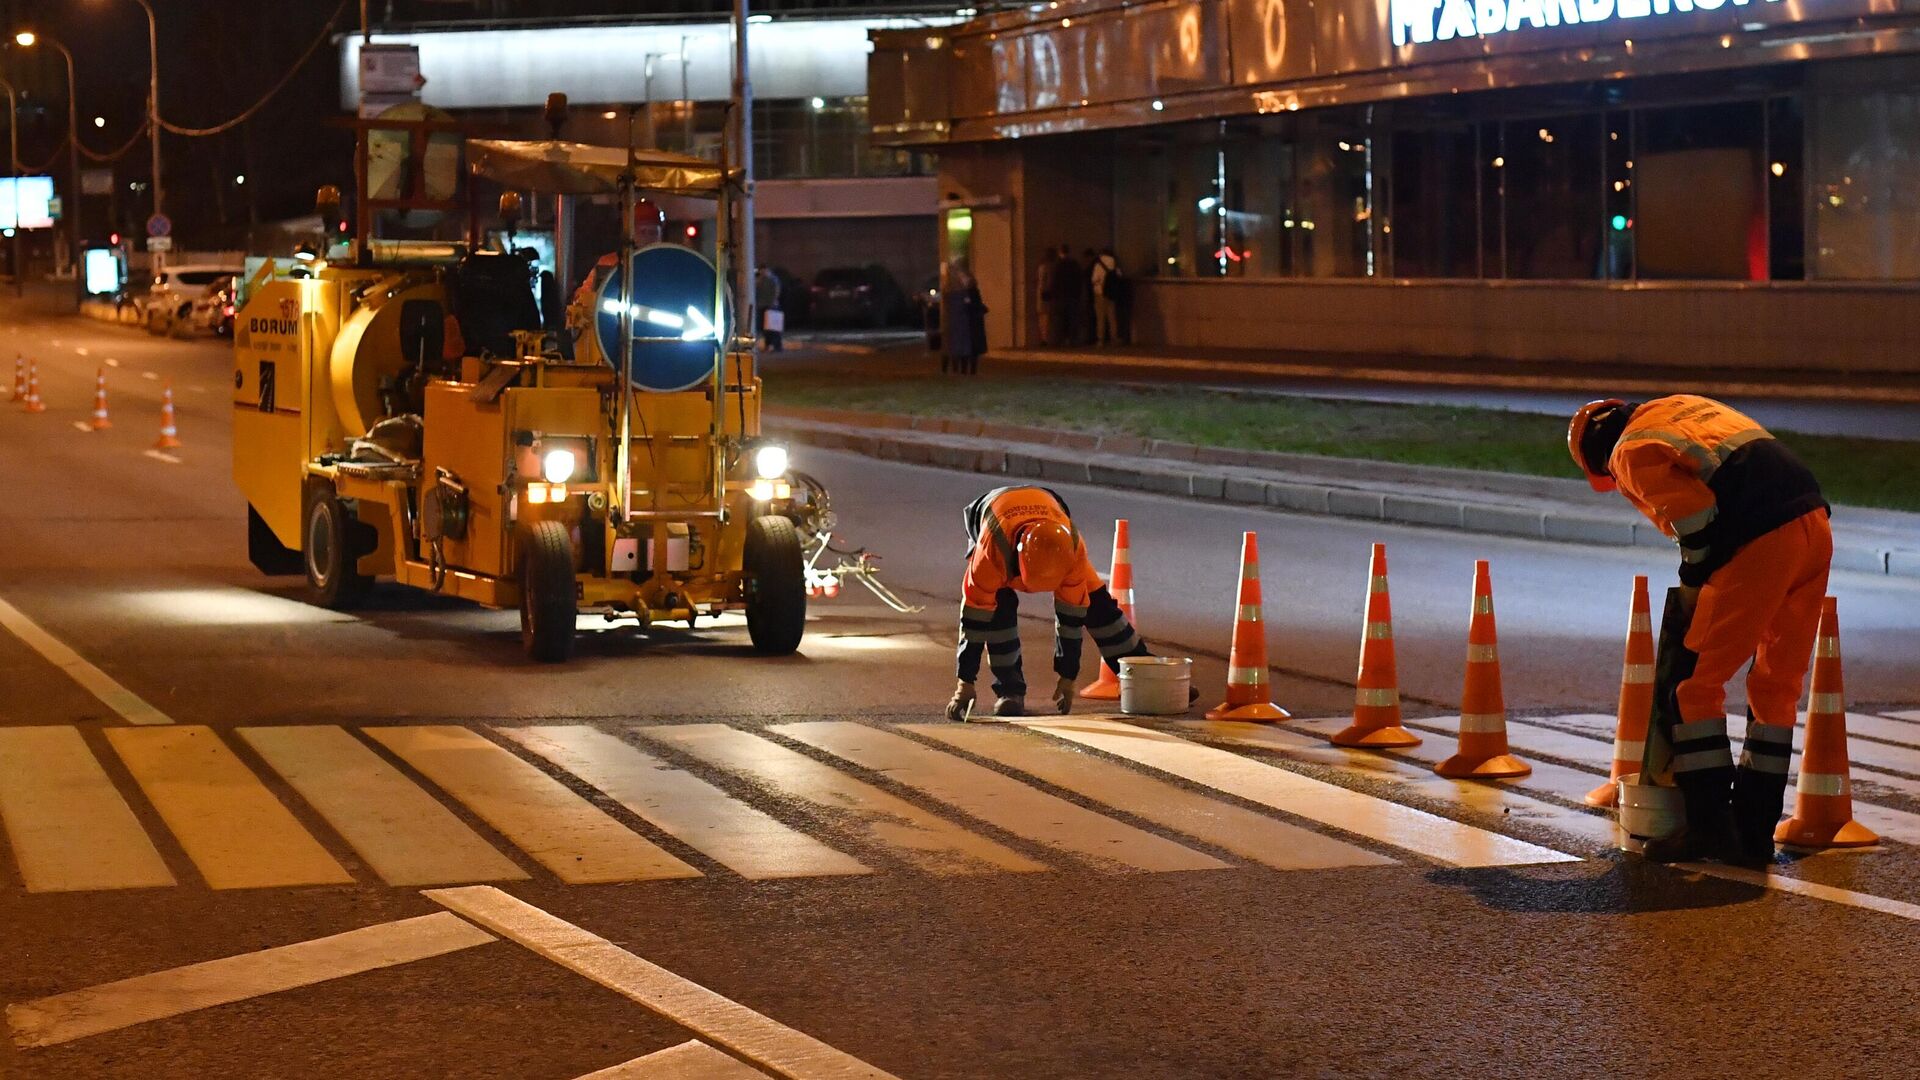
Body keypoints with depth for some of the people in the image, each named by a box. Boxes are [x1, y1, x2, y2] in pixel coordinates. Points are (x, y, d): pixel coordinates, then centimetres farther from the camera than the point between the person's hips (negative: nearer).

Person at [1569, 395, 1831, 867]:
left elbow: (1697, 517, -10)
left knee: (1698, 683, 3)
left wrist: (1692, 585, 8)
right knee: (1776, 688, 14)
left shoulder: (1633, 453, 3)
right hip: (1816, 526, 8)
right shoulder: (1680, 405, 28)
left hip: (1763, 545, -8)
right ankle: (1754, 833, 17)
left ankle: (1709, 825, 1)